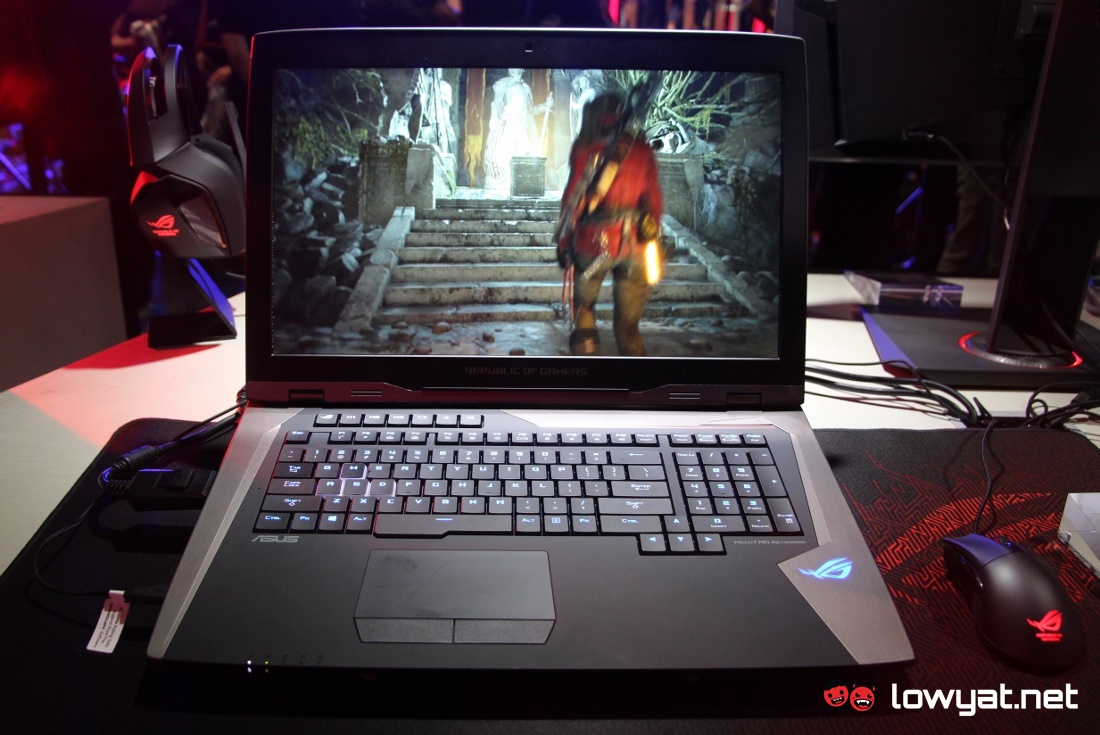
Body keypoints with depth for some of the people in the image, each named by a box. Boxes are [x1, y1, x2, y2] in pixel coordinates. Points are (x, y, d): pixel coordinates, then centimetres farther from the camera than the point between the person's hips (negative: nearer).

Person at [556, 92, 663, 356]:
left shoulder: (585, 148, 0)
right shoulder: (643, 151, 9)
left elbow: (573, 196, -3)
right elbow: (654, 199, 8)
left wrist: (563, 241, 2)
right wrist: (652, 228, 15)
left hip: (593, 243, -2)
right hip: (633, 244, 2)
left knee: (583, 307, 17)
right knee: (628, 324, 9)